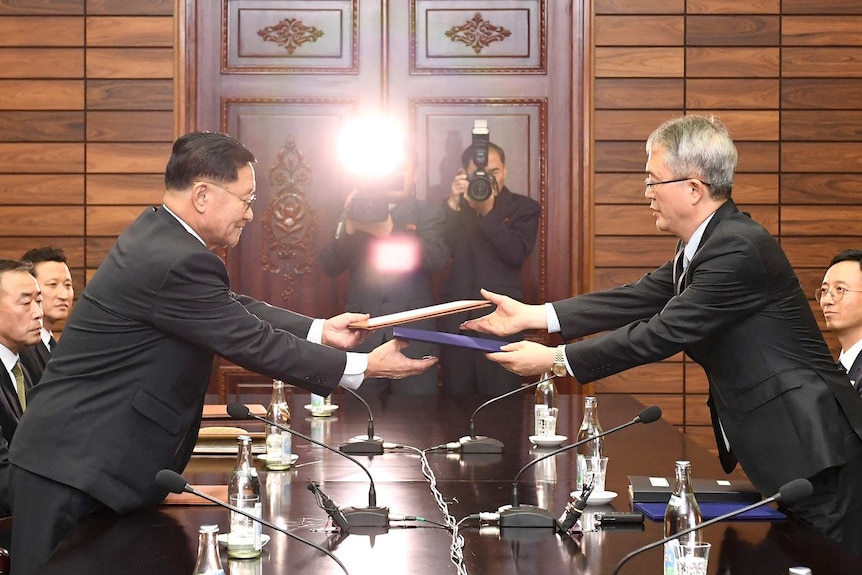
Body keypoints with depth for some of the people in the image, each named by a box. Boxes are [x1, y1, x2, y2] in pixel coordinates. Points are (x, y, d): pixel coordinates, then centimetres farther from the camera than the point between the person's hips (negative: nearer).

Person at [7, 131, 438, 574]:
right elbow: (256, 344, -18)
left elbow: (235, 309, 15)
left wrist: (320, 330, 12)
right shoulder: (178, 262, -24)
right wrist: (365, 367, -9)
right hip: (74, 465, -10)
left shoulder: (158, 234, 8)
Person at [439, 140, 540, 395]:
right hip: (456, 319, 2)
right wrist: (453, 204, -9)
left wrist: (487, 212, -15)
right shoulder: (454, 207, 12)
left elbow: (517, 254, -10)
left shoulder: (524, 208, 7)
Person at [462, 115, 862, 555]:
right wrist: (529, 316, 7)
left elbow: (662, 334, -21)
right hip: (776, 447, 10)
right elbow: (639, 300, 10)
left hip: (811, 450, -10)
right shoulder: (703, 244, 10)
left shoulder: (739, 248, -21)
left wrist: (555, 360, -14)